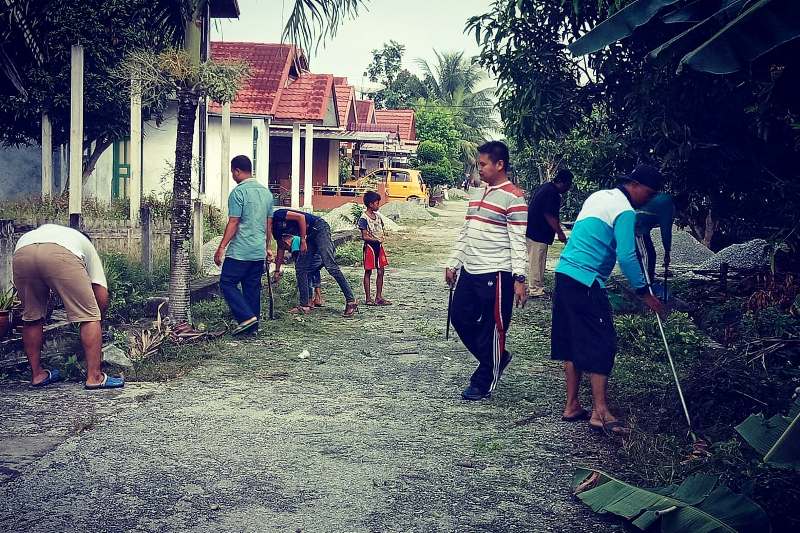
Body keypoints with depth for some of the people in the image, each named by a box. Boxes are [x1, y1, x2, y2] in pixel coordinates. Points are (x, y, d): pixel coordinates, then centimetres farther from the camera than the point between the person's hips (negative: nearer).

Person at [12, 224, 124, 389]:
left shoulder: (44, 230, 48)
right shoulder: (87, 246, 37)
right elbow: (102, 294, 26)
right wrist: (97, 319, 42)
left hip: (21, 254, 4)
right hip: (61, 255, -4)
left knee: (31, 317, 23)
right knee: (89, 317, 8)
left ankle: (37, 374, 30)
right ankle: (94, 376, 7)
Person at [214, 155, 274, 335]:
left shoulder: (238, 192, -12)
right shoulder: (266, 192, 12)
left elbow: (233, 223, -15)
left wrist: (221, 248, -11)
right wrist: (266, 247, 24)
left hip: (240, 251, -7)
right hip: (259, 252, 7)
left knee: (227, 283, 1)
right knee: (253, 288, 12)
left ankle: (247, 317, -10)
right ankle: (253, 326, 15)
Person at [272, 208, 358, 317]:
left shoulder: (277, 215, -9)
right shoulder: (276, 228, 17)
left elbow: (301, 217, -19)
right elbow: (281, 248, 26)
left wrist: (303, 241, -15)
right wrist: (277, 271, 28)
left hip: (319, 228, -10)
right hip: (310, 236, 10)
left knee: (330, 265, -18)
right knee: (300, 267, 5)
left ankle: (351, 301, -19)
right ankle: (304, 306, 7)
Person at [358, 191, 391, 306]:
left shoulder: (378, 215, 9)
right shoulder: (363, 218, -13)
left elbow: (382, 229, 19)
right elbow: (364, 236, -15)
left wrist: (383, 235, -2)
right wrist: (377, 240, -17)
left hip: (379, 246, 7)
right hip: (370, 246, -7)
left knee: (381, 271, 7)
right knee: (368, 272, 1)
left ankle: (379, 297, 14)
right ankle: (368, 298, 7)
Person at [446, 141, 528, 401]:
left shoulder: (513, 197, -10)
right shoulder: (477, 192, 14)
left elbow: (518, 242, -14)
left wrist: (519, 278, -18)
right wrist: (453, 263, 18)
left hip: (496, 274, -8)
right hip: (469, 271, 9)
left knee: (492, 328, 1)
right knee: (460, 318, 13)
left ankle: (483, 383, 15)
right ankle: (496, 359, 31)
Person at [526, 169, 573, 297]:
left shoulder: (545, 187, 15)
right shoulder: (552, 193, -18)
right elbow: (549, 216, -22)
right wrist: (560, 233, -18)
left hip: (532, 230, 11)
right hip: (538, 233, -11)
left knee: (534, 261, 16)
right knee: (537, 261, -4)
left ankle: (534, 287, 24)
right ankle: (535, 290, 2)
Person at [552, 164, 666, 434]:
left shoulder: (599, 196, 17)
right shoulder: (625, 211, -10)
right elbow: (627, 257, -17)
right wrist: (645, 293, -9)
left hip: (565, 273, 9)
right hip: (586, 282, -9)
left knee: (571, 342, 12)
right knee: (601, 344, -5)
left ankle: (572, 406, 16)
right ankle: (600, 412, -6)